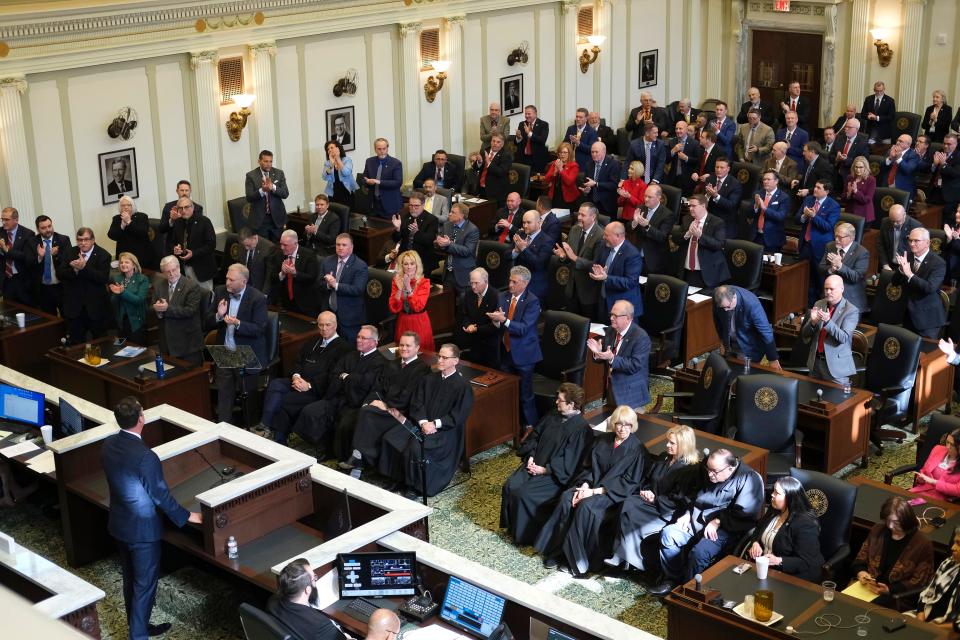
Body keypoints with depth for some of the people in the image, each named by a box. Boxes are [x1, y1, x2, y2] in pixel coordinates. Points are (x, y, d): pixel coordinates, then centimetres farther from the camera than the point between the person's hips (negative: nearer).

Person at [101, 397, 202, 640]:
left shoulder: (108, 445, -7)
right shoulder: (145, 457, -30)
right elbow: (160, 495, -21)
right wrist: (186, 516, -7)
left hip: (119, 524, 8)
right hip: (143, 529, -8)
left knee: (130, 580, 23)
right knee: (145, 584, 8)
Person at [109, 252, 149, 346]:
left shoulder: (143, 279, -6)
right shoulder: (116, 279, 7)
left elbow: (139, 300, -17)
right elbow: (112, 302, 4)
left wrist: (123, 292, -27)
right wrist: (116, 293, -17)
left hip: (136, 321, -4)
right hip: (121, 321, 4)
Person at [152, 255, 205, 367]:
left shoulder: (192, 286, -10)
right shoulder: (159, 286, 9)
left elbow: (190, 311, -19)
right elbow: (152, 311, 8)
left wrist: (167, 308, -25)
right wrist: (157, 309, -16)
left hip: (188, 342, -5)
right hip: (167, 343, 5)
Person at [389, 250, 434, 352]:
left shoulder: (424, 282, -7)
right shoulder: (396, 281, 0)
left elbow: (418, 307, -19)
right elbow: (393, 309, -8)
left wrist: (408, 287, -24)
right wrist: (399, 289, -20)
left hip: (420, 324, -2)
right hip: (403, 323, 2)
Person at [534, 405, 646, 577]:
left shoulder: (637, 449, -7)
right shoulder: (602, 440, 9)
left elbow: (630, 482, -11)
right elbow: (590, 466, 12)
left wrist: (596, 491, -16)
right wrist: (585, 485, -10)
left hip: (616, 493, -5)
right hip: (593, 483, 5)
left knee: (586, 506, -32)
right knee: (566, 498, -24)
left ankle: (577, 558, -21)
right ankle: (557, 550, -18)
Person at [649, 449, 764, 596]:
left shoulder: (749, 479, -14)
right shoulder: (706, 472, 9)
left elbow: (744, 514, -21)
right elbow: (694, 495, 24)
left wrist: (718, 522, -21)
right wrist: (687, 513, 8)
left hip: (725, 529, -7)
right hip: (697, 521, 7)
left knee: (699, 552, -31)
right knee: (668, 533, -12)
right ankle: (671, 580, -2)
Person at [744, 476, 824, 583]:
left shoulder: (805, 524, -18)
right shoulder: (773, 511, 7)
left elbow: (806, 562, -20)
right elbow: (757, 531, 21)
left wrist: (779, 561, -30)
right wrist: (755, 543, -1)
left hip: (792, 576, -8)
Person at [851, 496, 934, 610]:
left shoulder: (922, 545, -5)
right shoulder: (877, 531, 8)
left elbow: (918, 583, -5)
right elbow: (860, 560, 16)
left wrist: (889, 589, -18)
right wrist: (861, 572, -7)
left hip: (896, 596, -4)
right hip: (867, 588, 4)